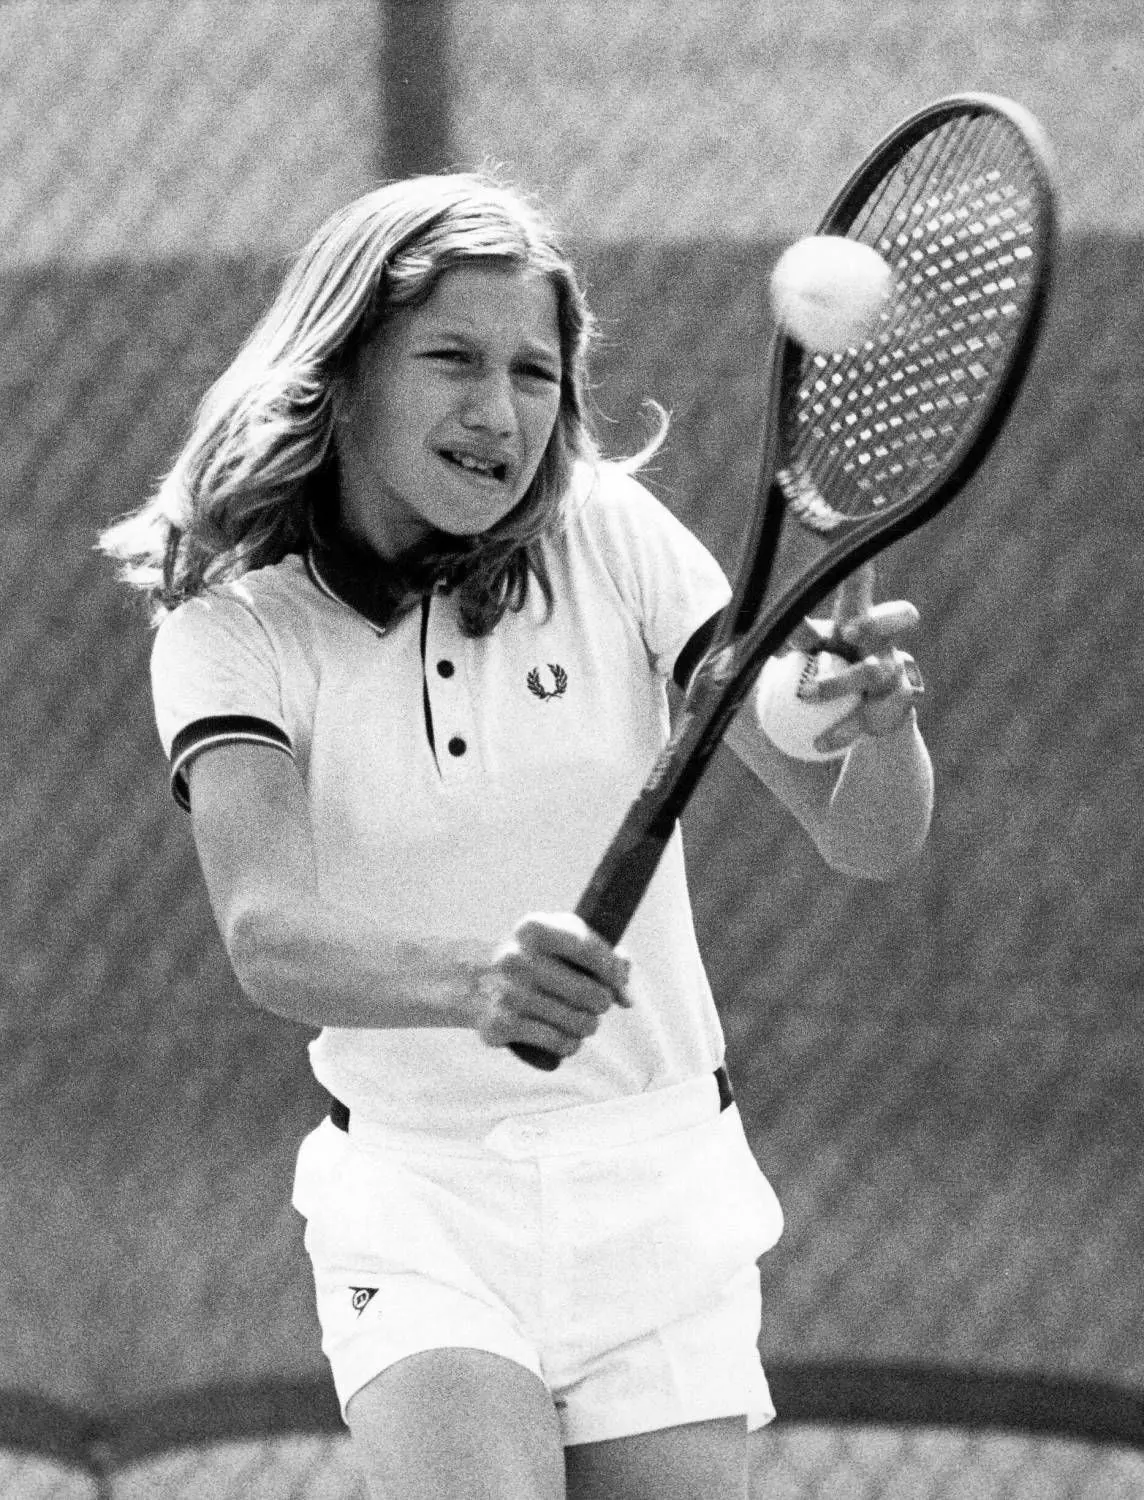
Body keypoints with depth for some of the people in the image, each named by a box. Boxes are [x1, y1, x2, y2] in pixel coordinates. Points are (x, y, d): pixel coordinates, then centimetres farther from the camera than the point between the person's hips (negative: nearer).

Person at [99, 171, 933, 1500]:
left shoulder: (609, 540, -3)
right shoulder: (231, 627, -7)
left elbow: (864, 839, -6)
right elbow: (266, 935, -23)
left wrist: (880, 726, -30)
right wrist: (472, 981, -43)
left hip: (660, 1184, 2)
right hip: (417, 1201, -2)